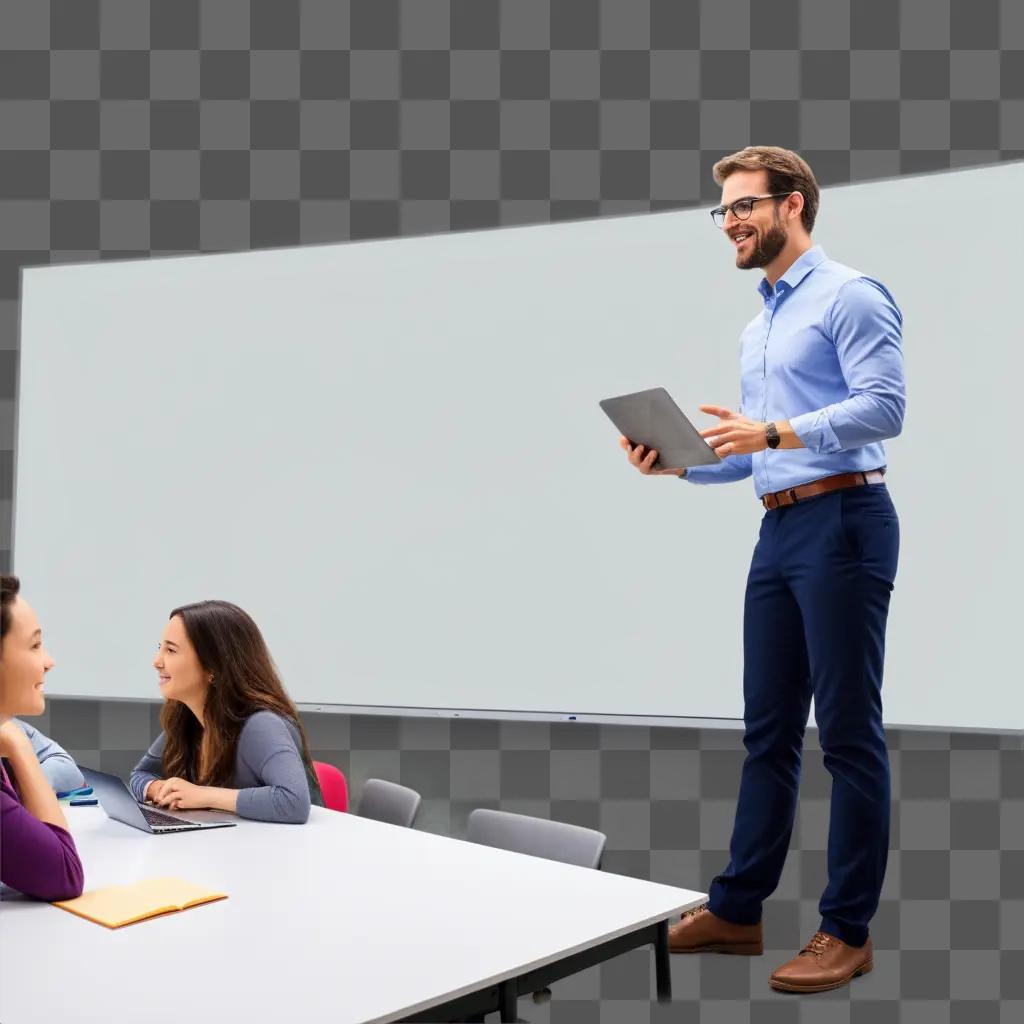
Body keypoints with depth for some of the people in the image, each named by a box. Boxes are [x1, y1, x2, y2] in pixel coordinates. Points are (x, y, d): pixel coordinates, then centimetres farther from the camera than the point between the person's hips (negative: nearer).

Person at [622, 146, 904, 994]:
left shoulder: (849, 295, -5)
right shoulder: (757, 329, 21)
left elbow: (885, 407, -17)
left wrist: (776, 432, -24)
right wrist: (678, 460, 6)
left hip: (844, 524, -9)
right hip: (779, 531, 9)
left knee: (848, 731, -1)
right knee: (768, 729, 12)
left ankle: (848, 931, 10)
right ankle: (736, 909, 21)